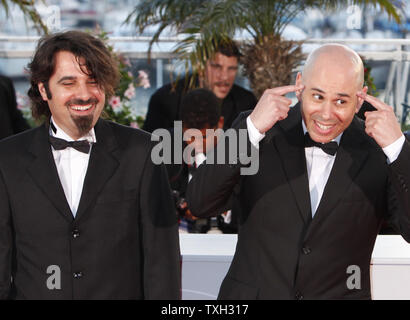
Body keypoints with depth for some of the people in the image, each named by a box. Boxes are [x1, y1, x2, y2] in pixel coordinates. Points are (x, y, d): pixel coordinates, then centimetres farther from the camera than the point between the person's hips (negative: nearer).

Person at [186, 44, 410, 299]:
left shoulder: (379, 152, -7)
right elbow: (200, 204, -17)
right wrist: (251, 129, -26)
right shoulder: (262, 133, -8)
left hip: (340, 293, 0)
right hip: (252, 292, 0)